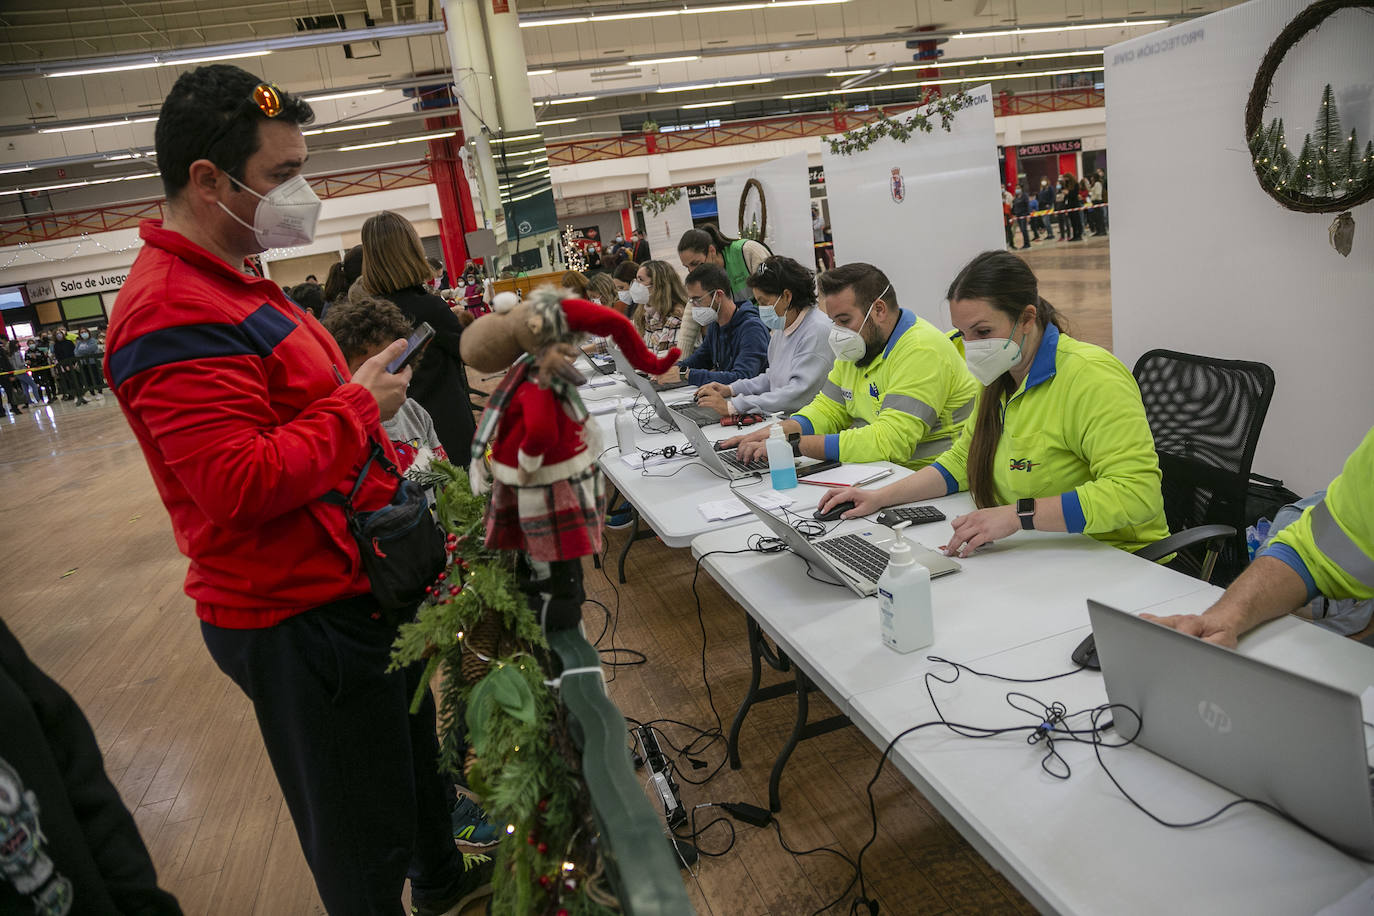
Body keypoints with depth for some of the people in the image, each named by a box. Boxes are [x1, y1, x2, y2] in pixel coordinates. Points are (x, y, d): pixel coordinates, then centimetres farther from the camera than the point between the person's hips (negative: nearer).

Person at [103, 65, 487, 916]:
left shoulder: (233, 285, 12)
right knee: (363, 844, 9)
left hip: (356, 584, 11)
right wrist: (359, 404, -21)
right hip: (302, 618, -11)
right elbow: (239, 485, -31)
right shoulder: (175, 315, -23)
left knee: (414, 755, 29)